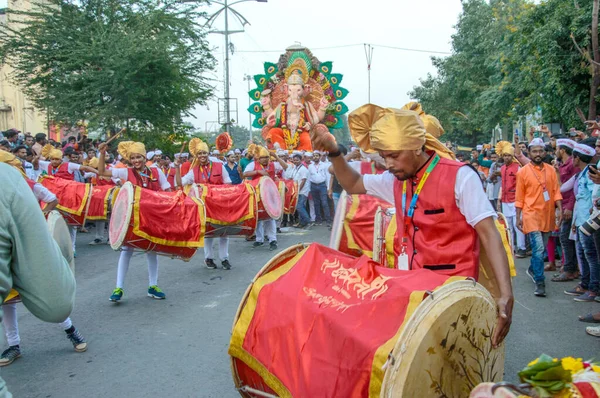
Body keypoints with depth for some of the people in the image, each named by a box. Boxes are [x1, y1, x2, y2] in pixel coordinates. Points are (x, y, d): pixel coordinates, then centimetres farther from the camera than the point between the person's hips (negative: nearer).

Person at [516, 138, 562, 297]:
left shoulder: (551, 170, 7)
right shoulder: (523, 172, -4)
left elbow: (556, 191, 7)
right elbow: (519, 197, -2)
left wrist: (560, 209, -5)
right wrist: (518, 217, -2)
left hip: (547, 215, 5)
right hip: (531, 214, -4)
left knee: (542, 248, 16)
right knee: (538, 248, -12)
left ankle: (533, 269, 40)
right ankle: (540, 283, -6)